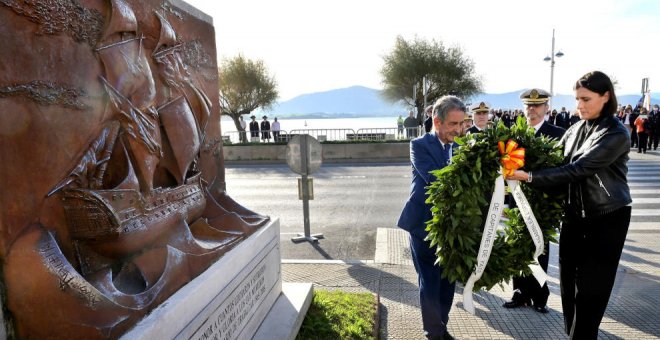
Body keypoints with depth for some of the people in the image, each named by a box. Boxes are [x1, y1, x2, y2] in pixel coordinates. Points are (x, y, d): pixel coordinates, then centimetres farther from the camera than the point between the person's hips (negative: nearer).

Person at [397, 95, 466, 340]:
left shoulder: (460, 148, 6)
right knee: (429, 284, 3)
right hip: (424, 224, -5)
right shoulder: (420, 145, -11)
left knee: (448, 282, 15)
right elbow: (435, 179, -24)